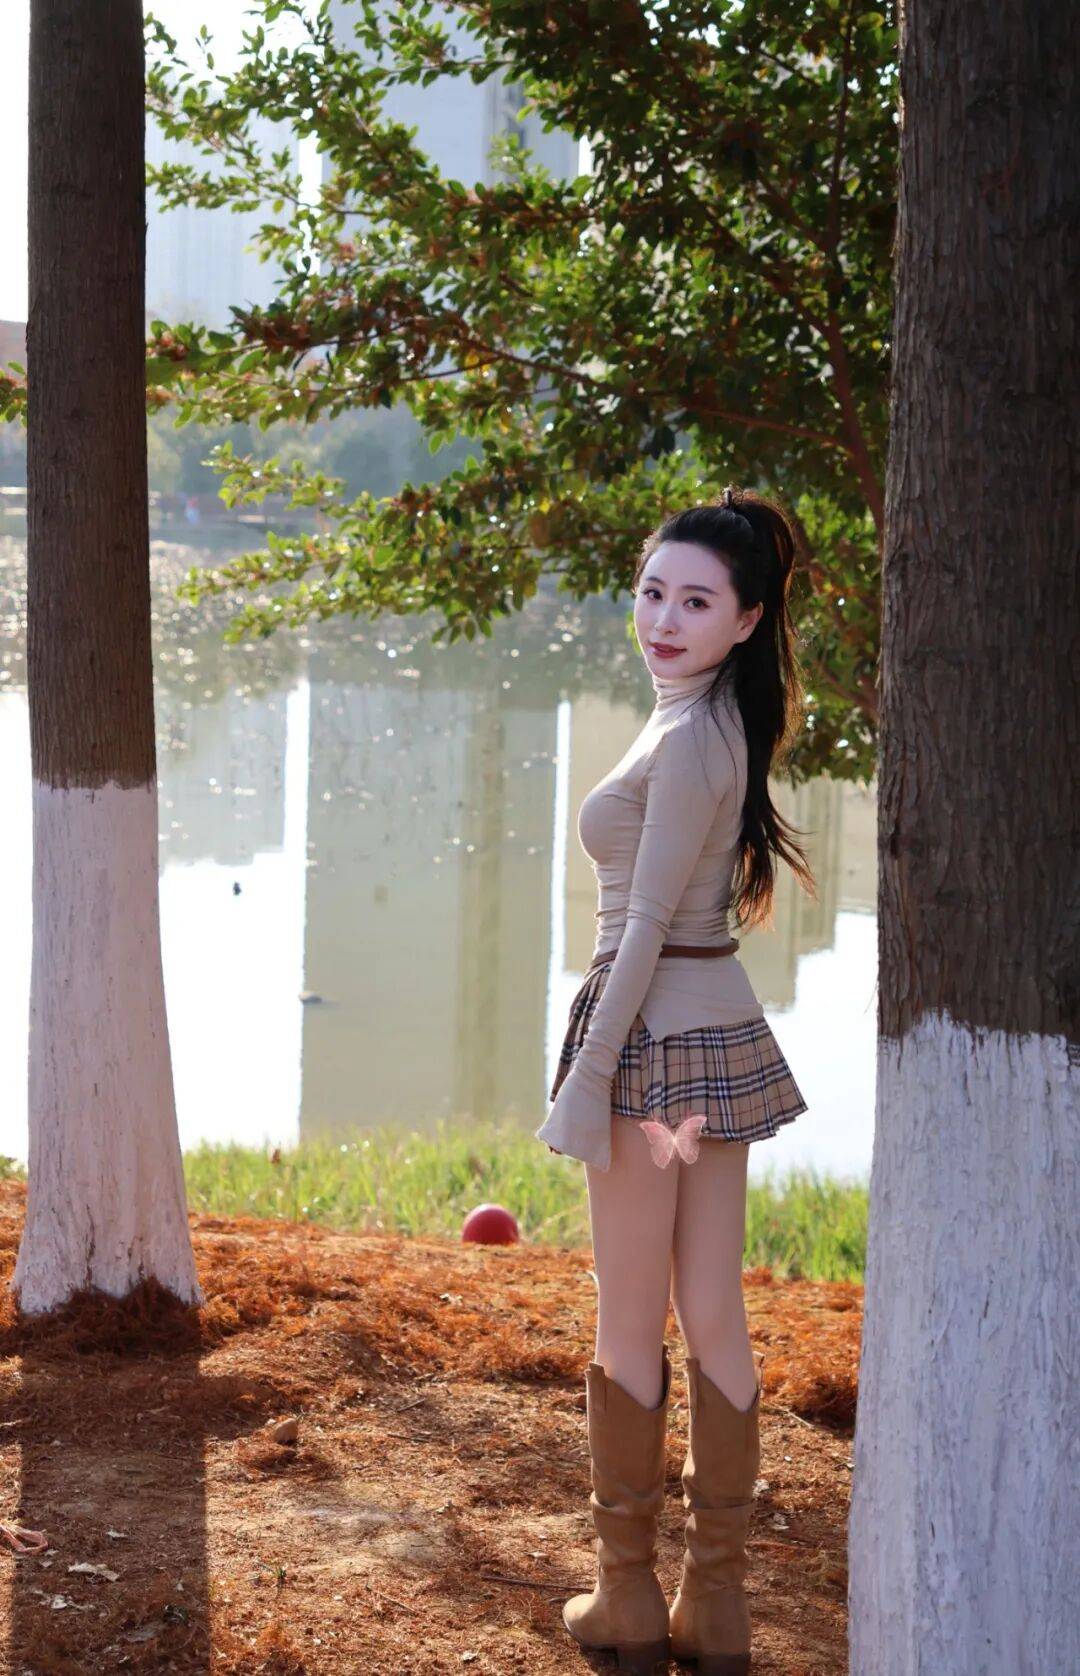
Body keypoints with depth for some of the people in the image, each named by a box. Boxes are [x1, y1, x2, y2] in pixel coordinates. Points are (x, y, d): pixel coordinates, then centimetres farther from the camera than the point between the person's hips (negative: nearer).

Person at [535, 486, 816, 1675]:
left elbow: (647, 922, -19)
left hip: (656, 1035, -9)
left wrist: (589, 1073, -17)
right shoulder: (728, 723, 12)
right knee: (714, 1324, 10)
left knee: (628, 1331, 2)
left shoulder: (689, 738, -17)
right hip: (721, 1030, 9)